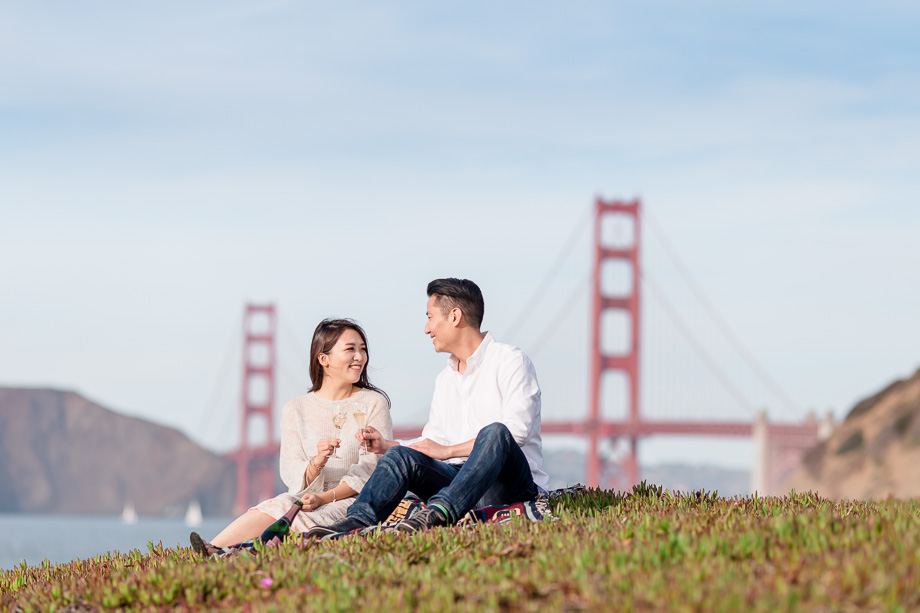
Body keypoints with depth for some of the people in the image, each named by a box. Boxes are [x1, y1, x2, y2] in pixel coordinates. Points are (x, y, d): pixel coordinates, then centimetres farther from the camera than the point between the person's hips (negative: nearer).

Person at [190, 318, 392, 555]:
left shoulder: (374, 404, 5)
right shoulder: (296, 410, 10)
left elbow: (371, 469, -4)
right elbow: (292, 476, 0)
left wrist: (324, 497, -18)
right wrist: (316, 463, -24)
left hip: (352, 502, -3)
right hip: (307, 498, 3)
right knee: (278, 507, -33)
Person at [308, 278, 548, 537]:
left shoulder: (510, 361, -3)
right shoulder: (444, 378, 22)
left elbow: (517, 431, -16)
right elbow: (434, 442, 26)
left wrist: (447, 451, -17)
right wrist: (387, 445, 8)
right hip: (460, 477, 6)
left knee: (494, 433, -37)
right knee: (401, 455, -17)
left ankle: (437, 514, -54)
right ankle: (357, 520, -38)